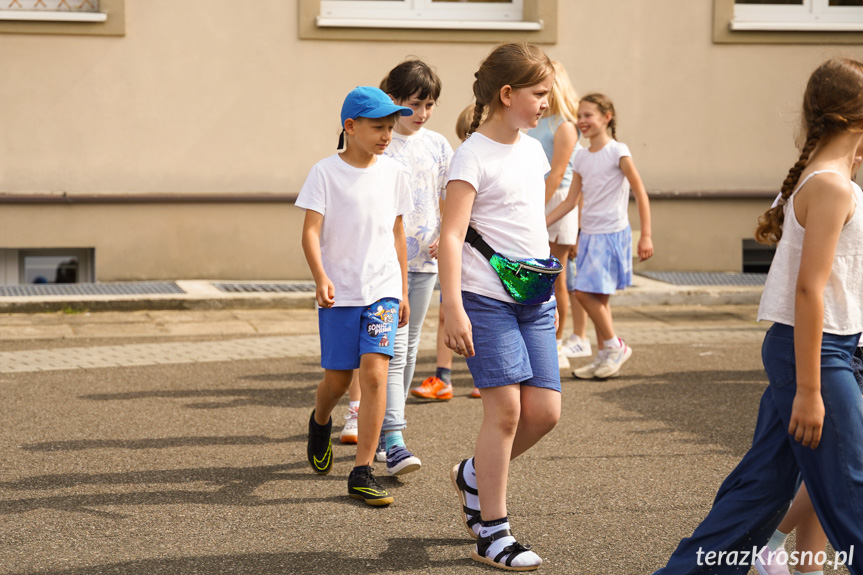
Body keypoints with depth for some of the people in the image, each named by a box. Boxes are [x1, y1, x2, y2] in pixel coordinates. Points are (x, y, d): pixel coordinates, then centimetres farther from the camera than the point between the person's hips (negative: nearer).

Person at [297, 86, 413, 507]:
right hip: (339, 293, -2)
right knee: (338, 380, 7)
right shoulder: (325, 172, -5)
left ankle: (362, 473, -8)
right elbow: (311, 231, -12)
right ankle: (320, 423, 43)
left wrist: (402, 291, 16)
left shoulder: (392, 173, 6)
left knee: (374, 372, -12)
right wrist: (321, 277, -28)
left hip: (382, 290, 2)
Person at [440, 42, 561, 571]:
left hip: (533, 299, 7)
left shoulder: (533, 150, 14)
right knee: (505, 407, -9)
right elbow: (451, 234, -16)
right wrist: (453, 308, -23)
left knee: (544, 410, 1)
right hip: (486, 298, -7)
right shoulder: (474, 156, -9)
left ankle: (475, 475, 27)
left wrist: (551, 297, 25)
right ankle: (492, 532, 2)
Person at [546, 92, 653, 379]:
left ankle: (615, 346, 0)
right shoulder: (581, 158, 10)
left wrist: (646, 236, -13)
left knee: (586, 291, -14)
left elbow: (640, 194, -9)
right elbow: (570, 201, 15)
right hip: (589, 234, 7)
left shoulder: (617, 152, -9)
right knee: (597, 296, 8)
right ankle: (605, 356, 16)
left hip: (612, 233, -7)